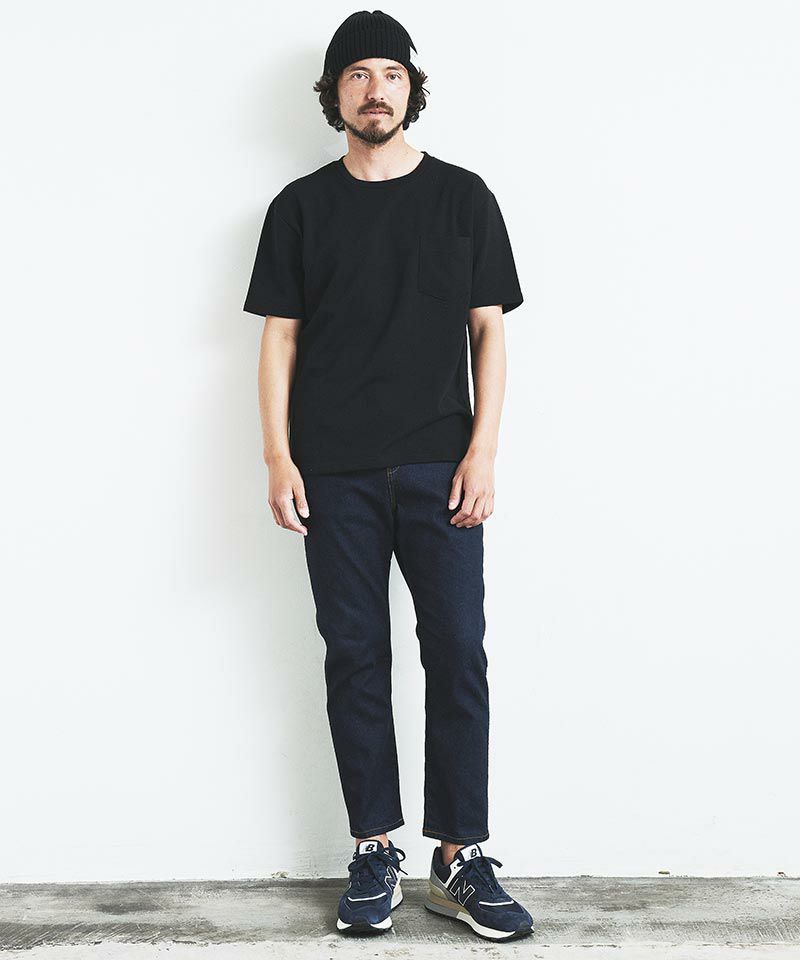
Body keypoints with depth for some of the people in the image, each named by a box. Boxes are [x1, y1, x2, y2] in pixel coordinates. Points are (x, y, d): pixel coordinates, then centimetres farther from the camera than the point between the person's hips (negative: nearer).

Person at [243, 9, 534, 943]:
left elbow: (489, 331, 6)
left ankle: (461, 859, 7)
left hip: (439, 465, 0)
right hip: (335, 473, 1)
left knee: (458, 656, -3)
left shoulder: (463, 197, 9)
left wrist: (483, 450, -4)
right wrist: (279, 458, -3)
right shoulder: (300, 207, 10)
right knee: (355, 658, 4)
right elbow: (280, 339, 8)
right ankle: (375, 854, 14)